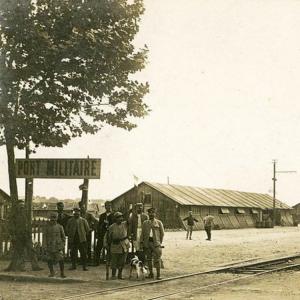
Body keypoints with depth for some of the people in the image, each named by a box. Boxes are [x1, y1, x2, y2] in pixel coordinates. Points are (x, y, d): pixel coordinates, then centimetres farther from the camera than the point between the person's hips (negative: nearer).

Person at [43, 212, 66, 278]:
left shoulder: (60, 227, 2)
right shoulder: (47, 227, 3)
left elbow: (63, 237, 9)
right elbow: (44, 237, -1)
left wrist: (63, 245, 3)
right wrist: (45, 246, -9)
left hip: (58, 246, -1)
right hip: (49, 246, 1)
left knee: (60, 260, -10)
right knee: (49, 260, 4)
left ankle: (62, 273, -1)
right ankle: (51, 273, 20)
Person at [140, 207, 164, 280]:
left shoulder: (159, 222, 6)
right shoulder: (145, 223, 12)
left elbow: (162, 233, 8)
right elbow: (142, 233, 13)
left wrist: (160, 242, 2)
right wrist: (141, 242, 5)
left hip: (155, 242, -3)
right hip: (147, 242, 3)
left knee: (157, 259, -7)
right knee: (148, 258, 7)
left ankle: (158, 274, -4)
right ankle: (151, 273, 16)